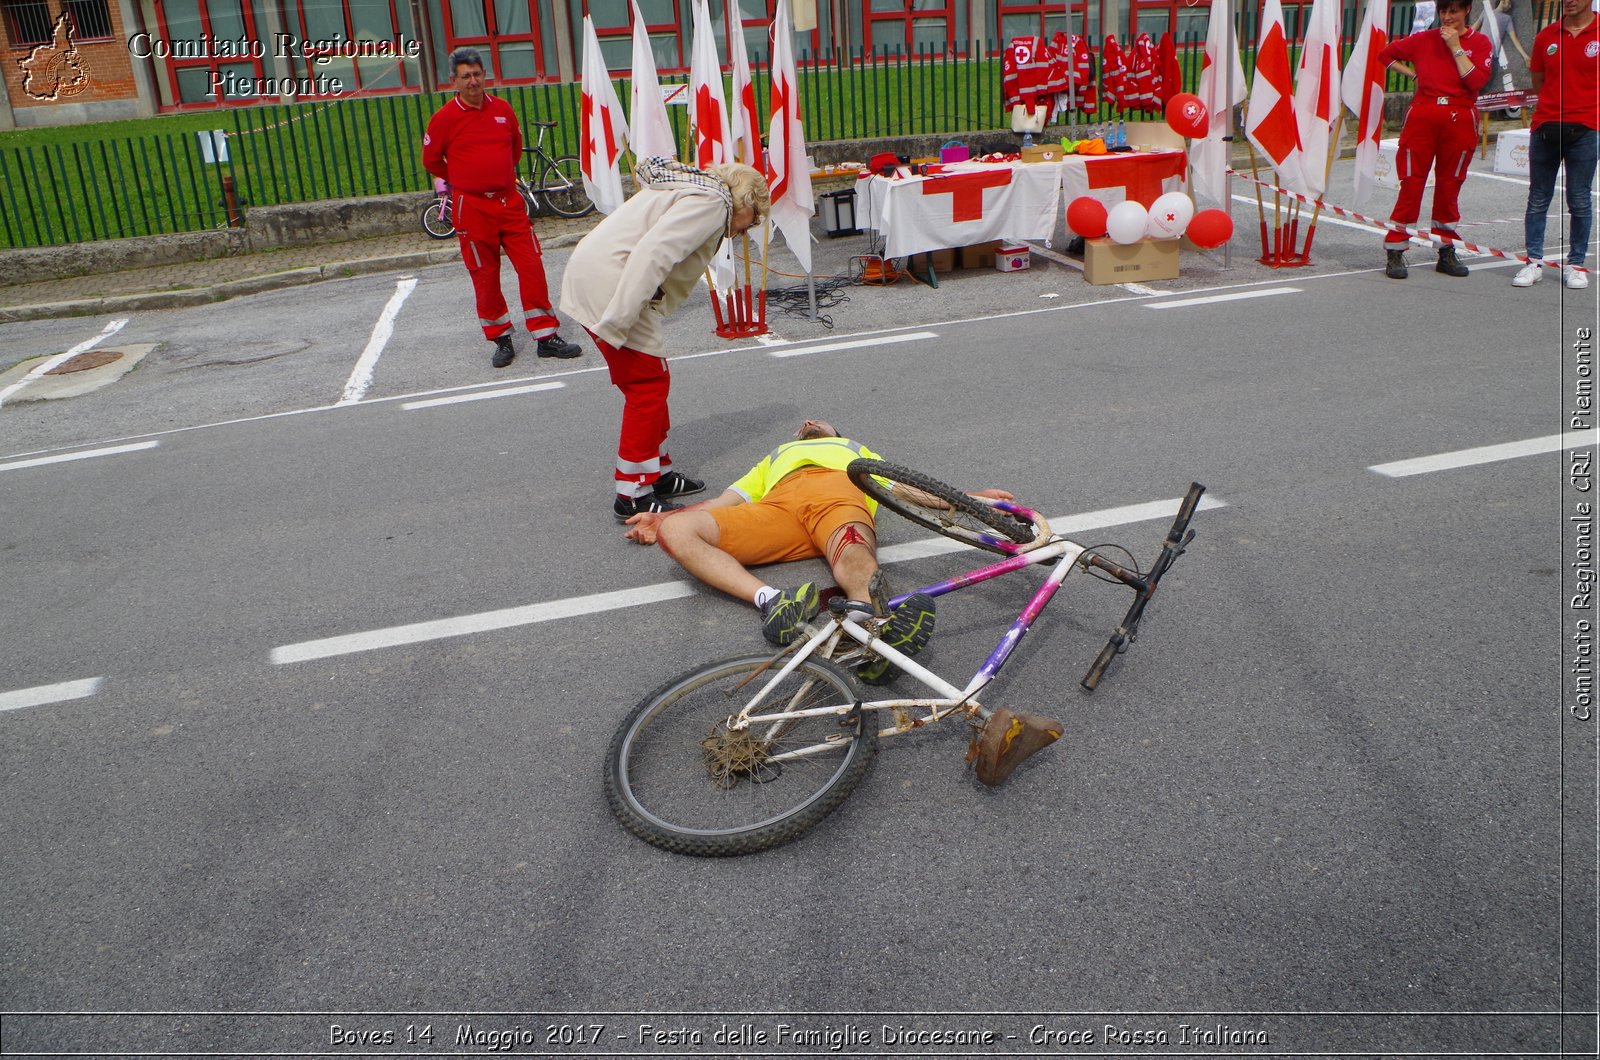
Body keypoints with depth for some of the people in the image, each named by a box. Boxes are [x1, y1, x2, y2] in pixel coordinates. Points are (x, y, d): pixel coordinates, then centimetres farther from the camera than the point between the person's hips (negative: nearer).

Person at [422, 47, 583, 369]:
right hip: (472, 207, -3)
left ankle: (547, 336, 6)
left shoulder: (503, 109, 5)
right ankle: (501, 339, 18)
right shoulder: (444, 117, -6)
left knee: (532, 266, -1)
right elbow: (431, 160, 6)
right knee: (485, 275, 3)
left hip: (510, 201, 3)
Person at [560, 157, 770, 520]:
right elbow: (654, 251, -23)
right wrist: (618, 320, -25)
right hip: (608, 282, -10)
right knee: (648, 384, -4)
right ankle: (633, 495, 1)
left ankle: (659, 472, 28)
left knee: (648, 381, 17)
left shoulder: (689, 186, 24)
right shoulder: (712, 201, -9)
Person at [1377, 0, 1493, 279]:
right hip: (1422, 117, 0)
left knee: (1449, 186, 6)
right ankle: (1394, 252, -2)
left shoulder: (1479, 42, 5)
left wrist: (1456, 47, -9)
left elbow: (1477, 81, -10)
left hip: (1459, 121, 0)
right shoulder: (1424, 39, 7)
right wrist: (1414, 74, 10)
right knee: (1411, 184, -4)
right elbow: (1385, 54, 19)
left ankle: (1446, 252, 15)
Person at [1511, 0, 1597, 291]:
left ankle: (1575, 264, 10)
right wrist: (1558, 104, 11)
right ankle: (1534, 262, 10)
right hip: (1544, 127, 3)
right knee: (1538, 199, 5)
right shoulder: (1545, 36, 9)